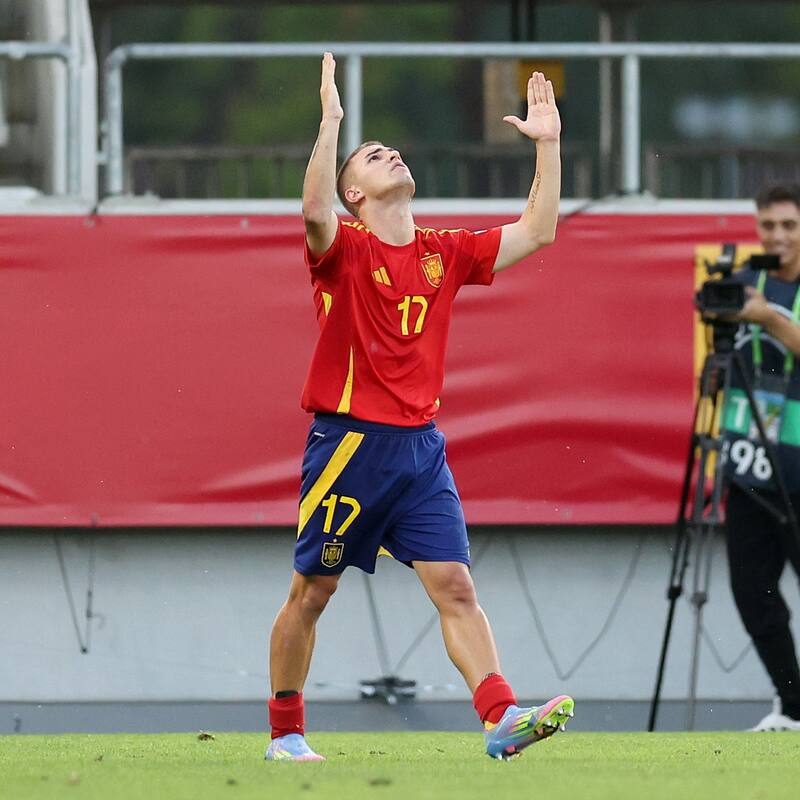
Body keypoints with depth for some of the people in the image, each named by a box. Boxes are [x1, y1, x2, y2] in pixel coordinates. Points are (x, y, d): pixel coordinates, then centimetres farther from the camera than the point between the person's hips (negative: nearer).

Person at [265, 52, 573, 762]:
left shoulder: (444, 253, 12)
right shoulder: (343, 249, -4)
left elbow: (536, 231, 11)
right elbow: (315, 210, -28)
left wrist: (547, 144, 5)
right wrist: (330, 122, -34)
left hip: (421, 444, 4)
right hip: (349, 439, -4)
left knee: (455, 586, -7)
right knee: (312, 591, 4)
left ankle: (502, 718, -17)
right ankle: (285, 731, 16)